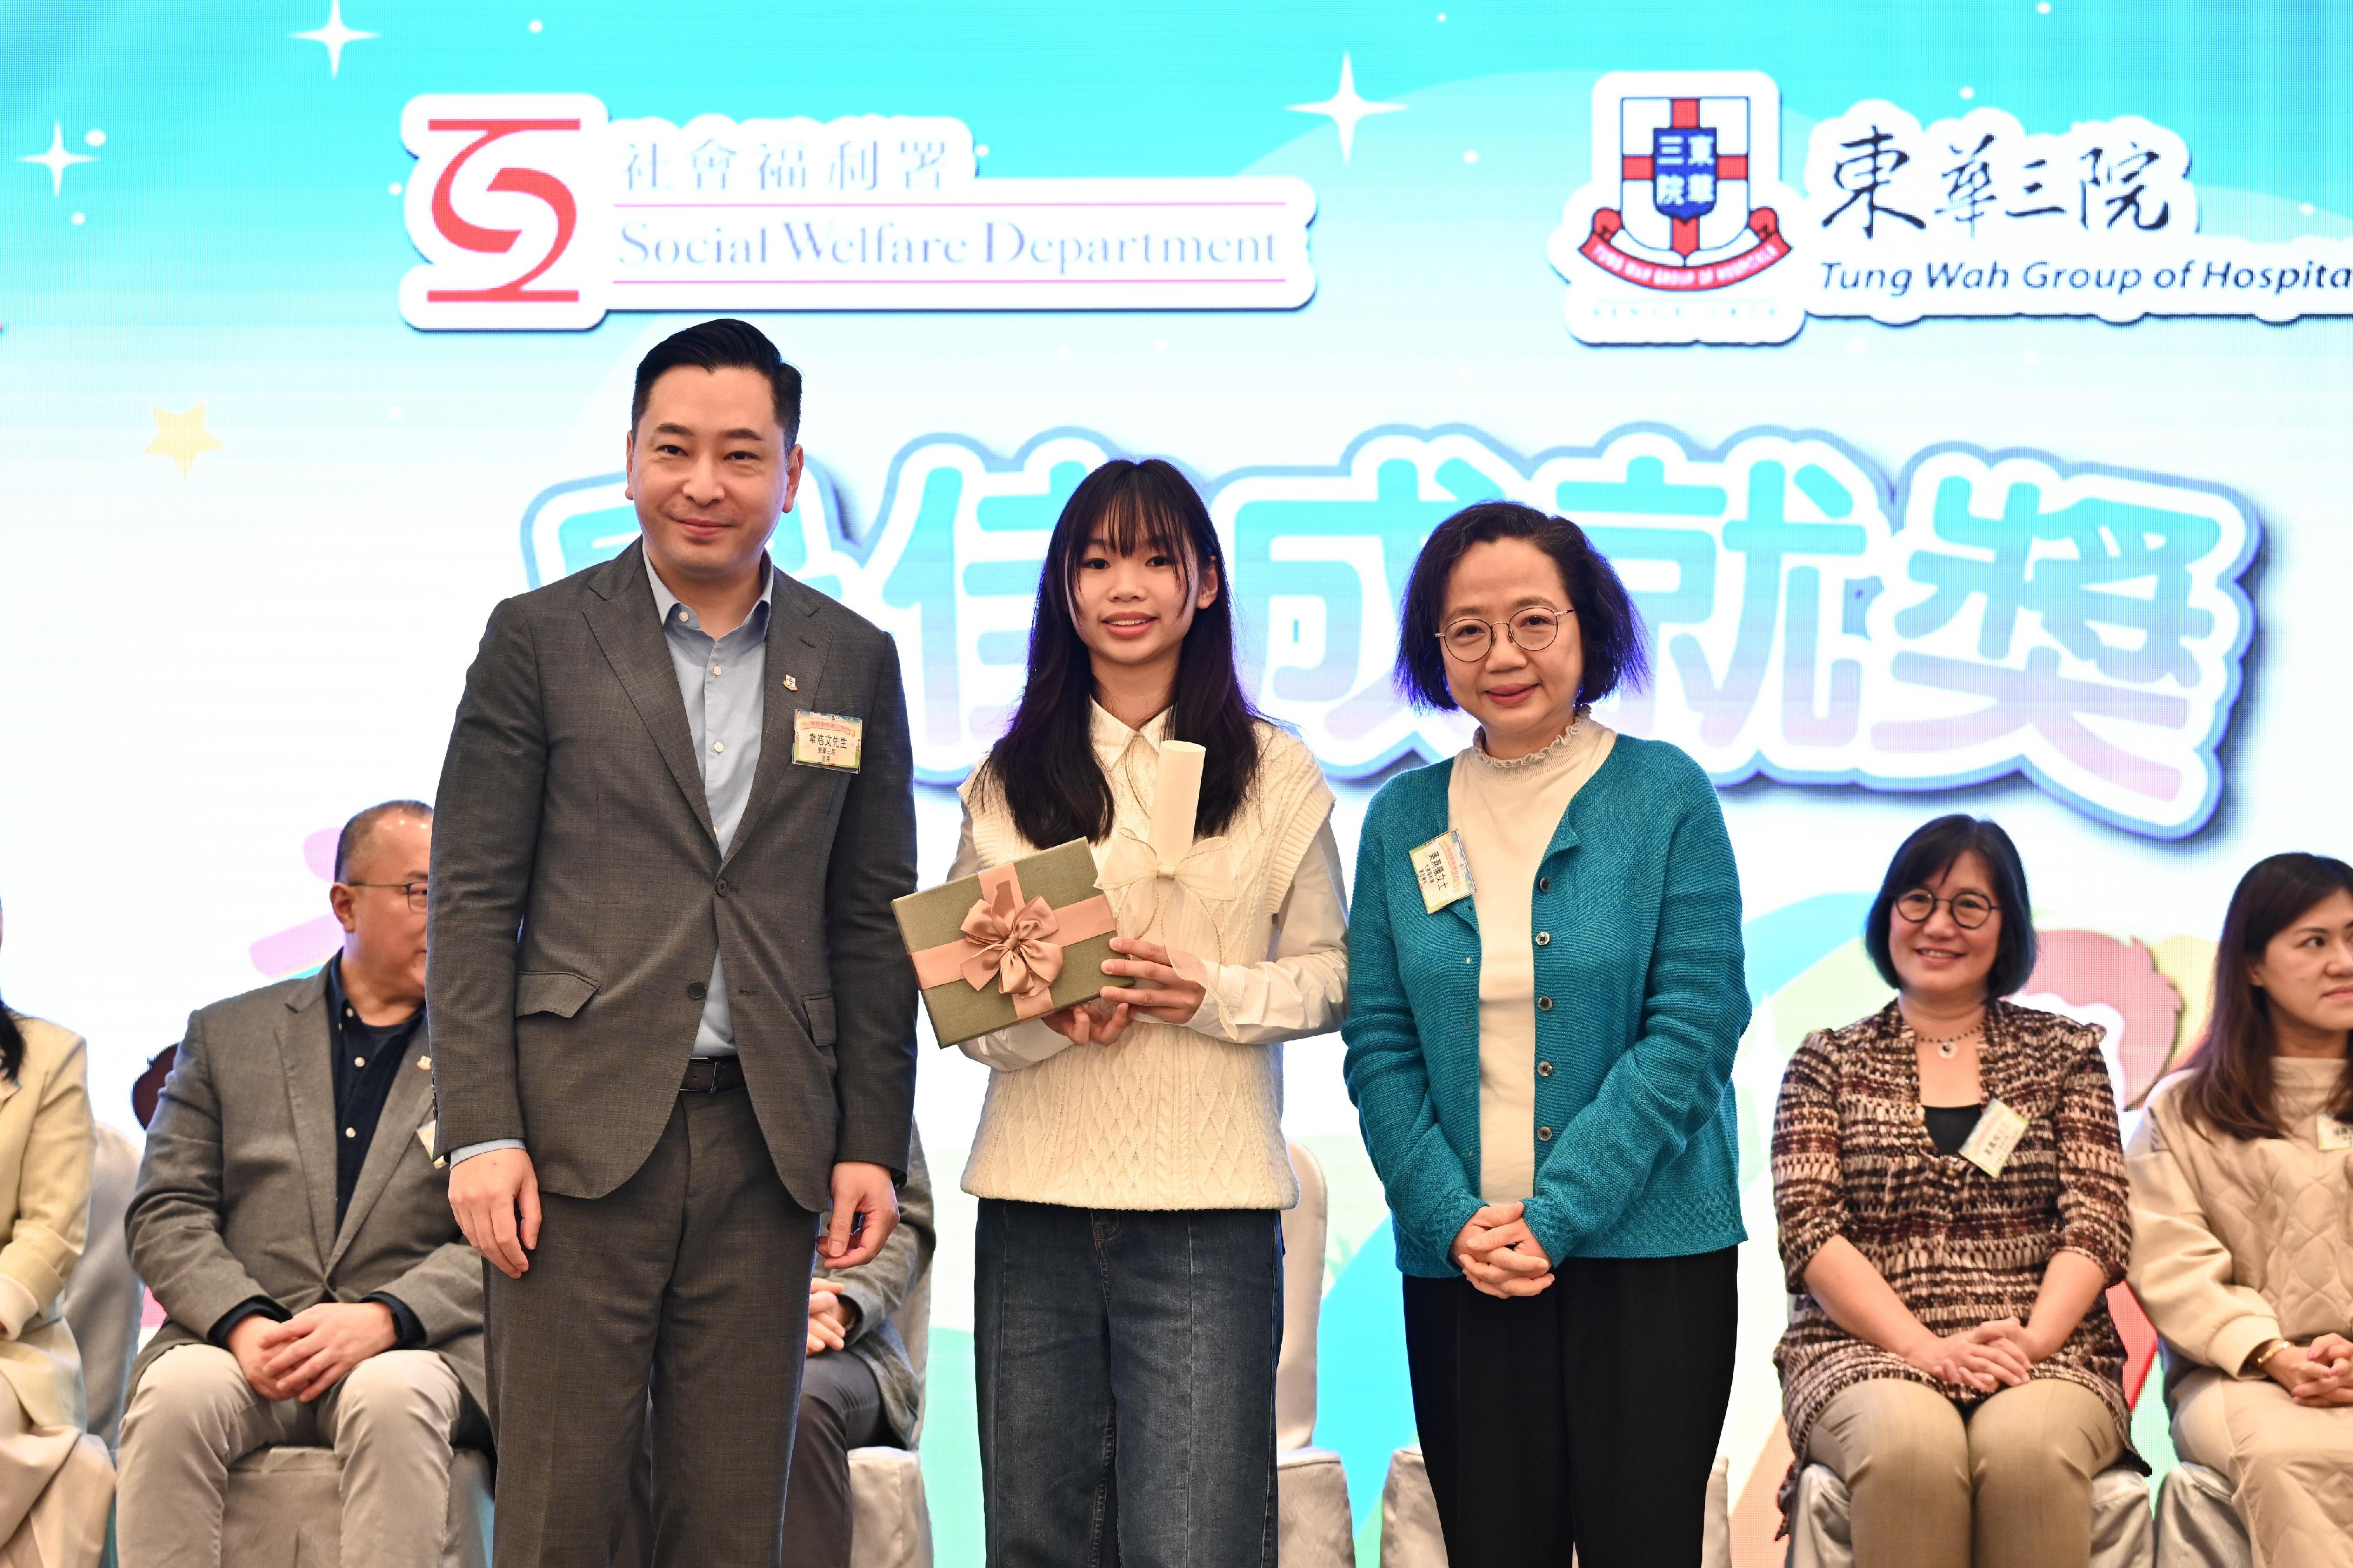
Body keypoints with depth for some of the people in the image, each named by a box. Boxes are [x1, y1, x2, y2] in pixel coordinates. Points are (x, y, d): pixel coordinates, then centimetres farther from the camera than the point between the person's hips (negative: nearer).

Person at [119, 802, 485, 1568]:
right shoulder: (226, 1035, 16)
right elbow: (164, 1215, 8)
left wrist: (383, 1319, -16)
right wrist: (245, 1324, -12)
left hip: (411, 1348, -1)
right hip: (242, 1342, 1)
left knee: (391, 1395, -35)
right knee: (177, 1390, -32)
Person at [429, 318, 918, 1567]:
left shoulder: (854, 664, 11)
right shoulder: (539, 640, 3)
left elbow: (872, 924, 12)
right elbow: (471, 900, 0)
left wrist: (873, 1143, 5)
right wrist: (481, 1133, -8)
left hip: (766, 1142, 3)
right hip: (579, 1132, -2)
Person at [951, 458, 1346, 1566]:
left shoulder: (1275, 775, 5)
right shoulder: (1007, 781, 10)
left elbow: (1328, 974, 7)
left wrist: (1214, 993, -12)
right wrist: (1044, 1018, -12)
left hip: (1207, 1211, -2)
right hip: (1035, 1202, 3)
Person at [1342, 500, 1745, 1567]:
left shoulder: (1667, 796, -1)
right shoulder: (1403, 819, 7)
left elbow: (1692, 1027, -7)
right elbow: (1379, 1048, 5)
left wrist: (1554, 1216, -13)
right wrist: (1454, 1220, -9)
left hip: (1648, 1250, -2)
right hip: (1458, 1268, 2)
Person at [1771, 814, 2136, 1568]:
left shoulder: (2064, 1052, 17)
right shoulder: (1829, 1063, 14)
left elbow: (2097, 1221, 5)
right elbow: (1810, 1228, 1)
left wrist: (2032, 1341, -14)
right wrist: (1925, 1348, -14)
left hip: (2044, 1350, 1)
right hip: (1866, 1348, 0)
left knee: (2027, 1444, -36)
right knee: (1910, 1440, -36)